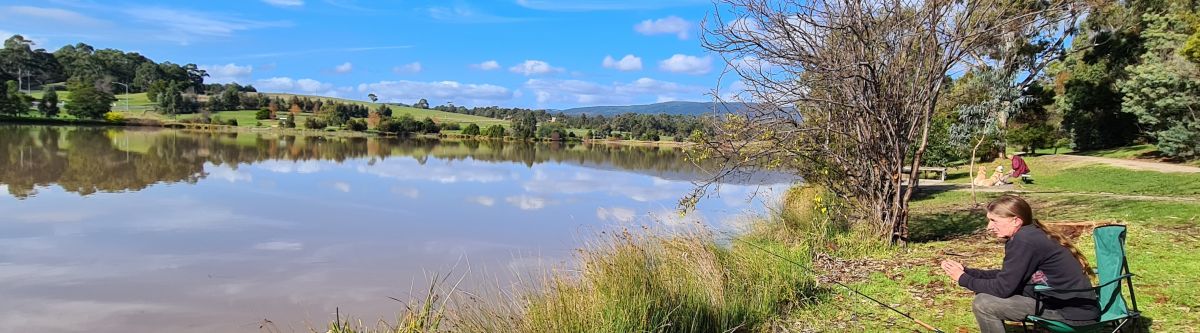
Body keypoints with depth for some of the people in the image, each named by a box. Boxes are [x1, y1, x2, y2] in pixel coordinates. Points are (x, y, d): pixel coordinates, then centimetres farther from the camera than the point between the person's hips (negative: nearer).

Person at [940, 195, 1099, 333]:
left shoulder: (1023, 240, -21)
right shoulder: (1029, 235, 8)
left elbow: (1002, 288, -19)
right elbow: (1004, 277, 16)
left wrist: (963, 279, -6)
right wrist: (965, 271, 8)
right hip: (1066, 301, 10)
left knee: (983, 303, -13)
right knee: (986, 294, 12)